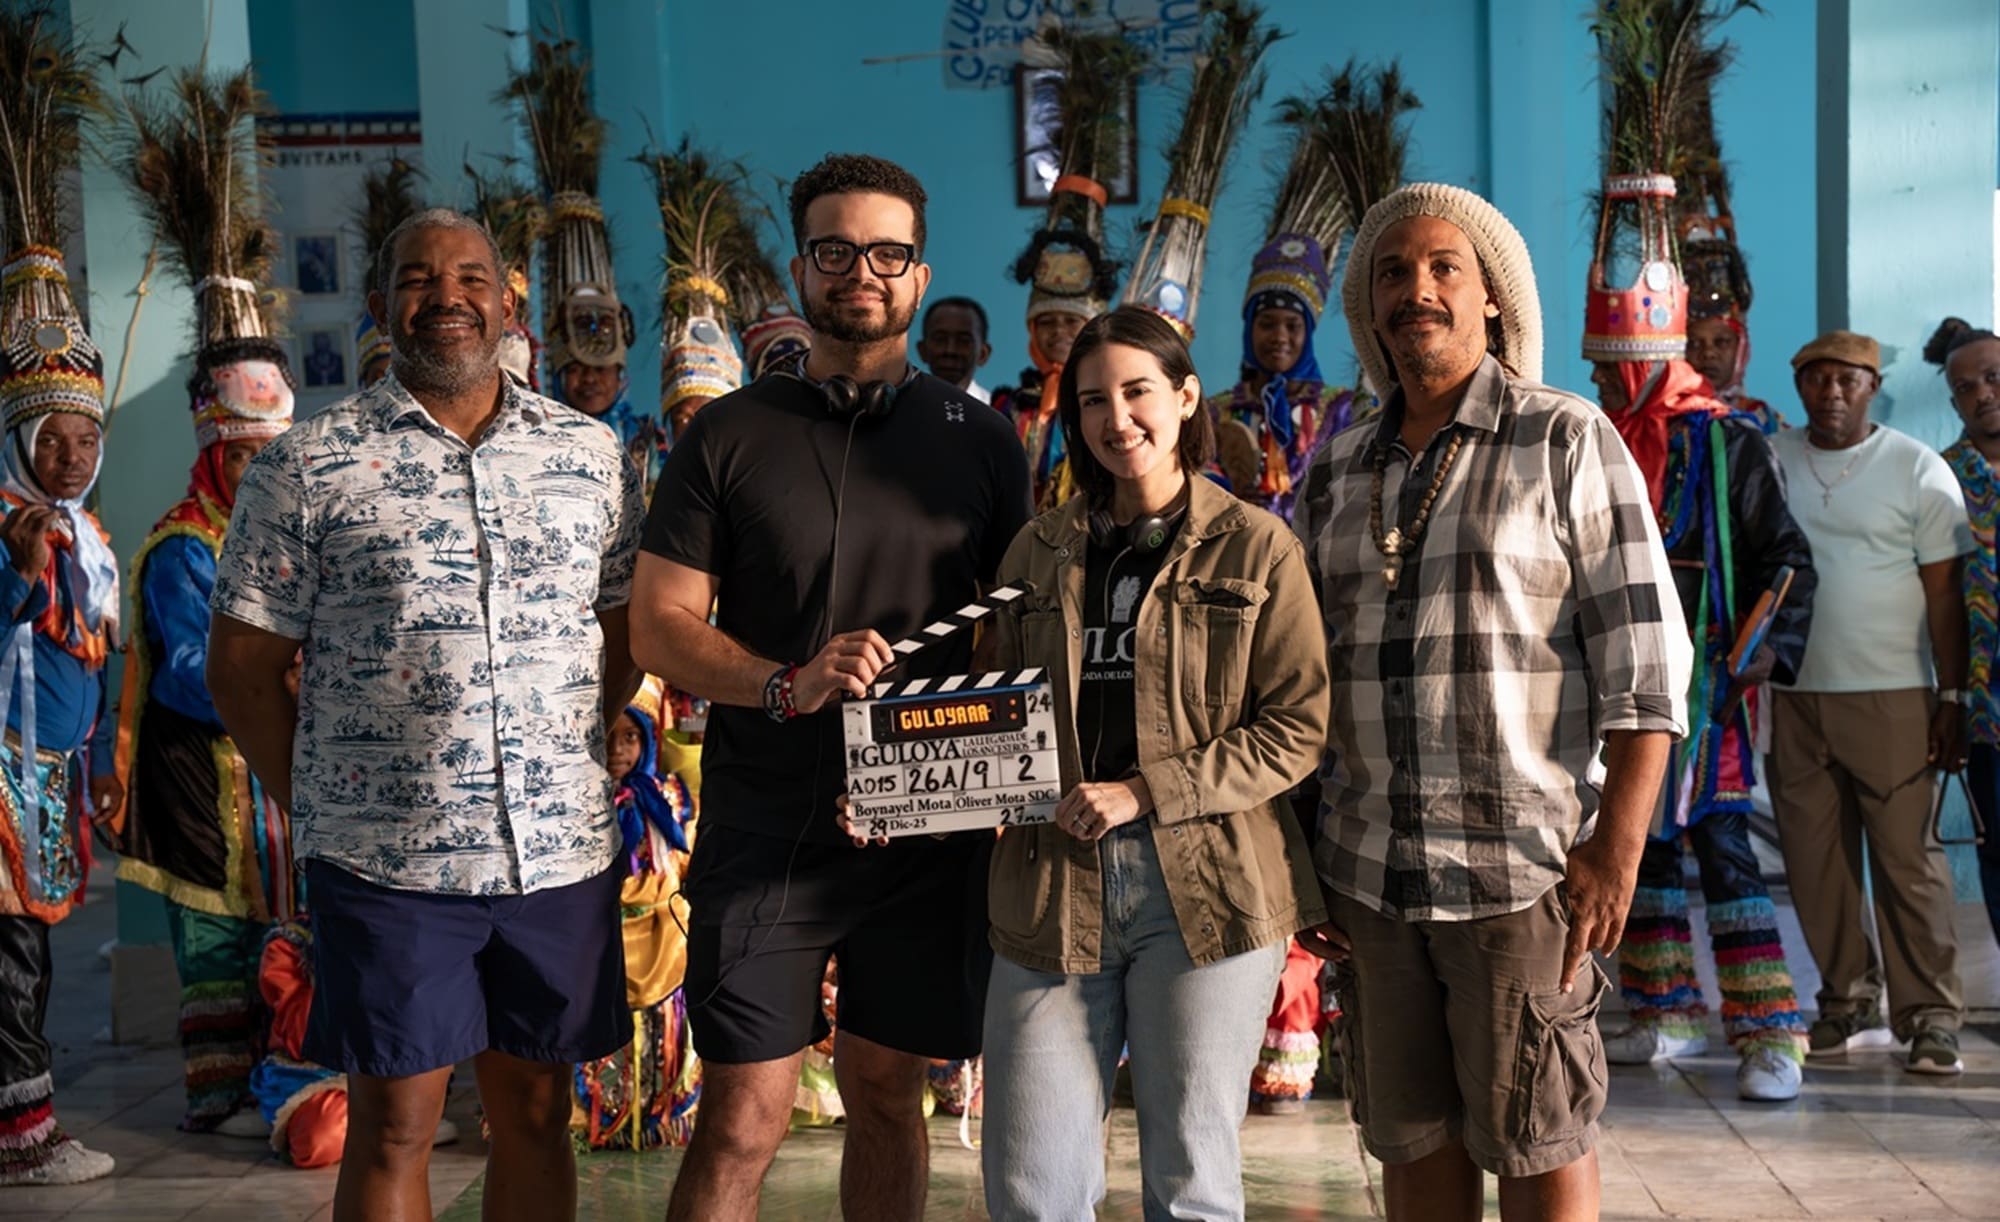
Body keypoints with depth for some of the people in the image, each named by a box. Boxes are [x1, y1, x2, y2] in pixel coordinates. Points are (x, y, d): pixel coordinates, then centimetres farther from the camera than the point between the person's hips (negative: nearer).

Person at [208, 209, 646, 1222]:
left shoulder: (592, 455, 7)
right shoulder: (306, 468, -1)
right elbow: (243, 671, 1)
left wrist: (561, 763, 4)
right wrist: (318, 809, -2)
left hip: (563, 851, 3)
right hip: (384, 861, -2)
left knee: (537, 1112, 14)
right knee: (393, 1127, 7)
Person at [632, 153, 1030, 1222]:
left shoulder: (977, 440, 6)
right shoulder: (729, 435, 1)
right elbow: (658, 621, -3)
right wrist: (788, 685, -20)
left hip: (928, 824, 2)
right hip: (766, 826, -1)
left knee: (886, 1093, 14)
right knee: (744, 1117, 0)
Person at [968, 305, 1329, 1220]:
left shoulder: (1257, 547, 1)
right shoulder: (1037, 553, 12)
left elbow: (1297, 726, -5)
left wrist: (1143, 792, -13)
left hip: (1207, 894, -3)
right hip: (1053, 893, 3)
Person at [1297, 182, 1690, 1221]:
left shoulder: (1567, 441, -2)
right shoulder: (1344, 467, 12)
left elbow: (1645, 657, -7)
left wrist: (1617, 845, -14)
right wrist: (1301, 857, 11)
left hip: (1521, 865, -4)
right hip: (1369, 871, 5)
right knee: (1412, 1138, 12)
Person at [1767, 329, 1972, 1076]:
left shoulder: (1917, 468, 2)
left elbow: (1944, 592, 0)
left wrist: (1953, 696, -5)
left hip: (1892, 697, -3)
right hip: (1791, 696, 3)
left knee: (1908, 859, -3)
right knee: (1814, 861, 5)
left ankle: (1930, 1016, 6)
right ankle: (1848, 1006, 17)